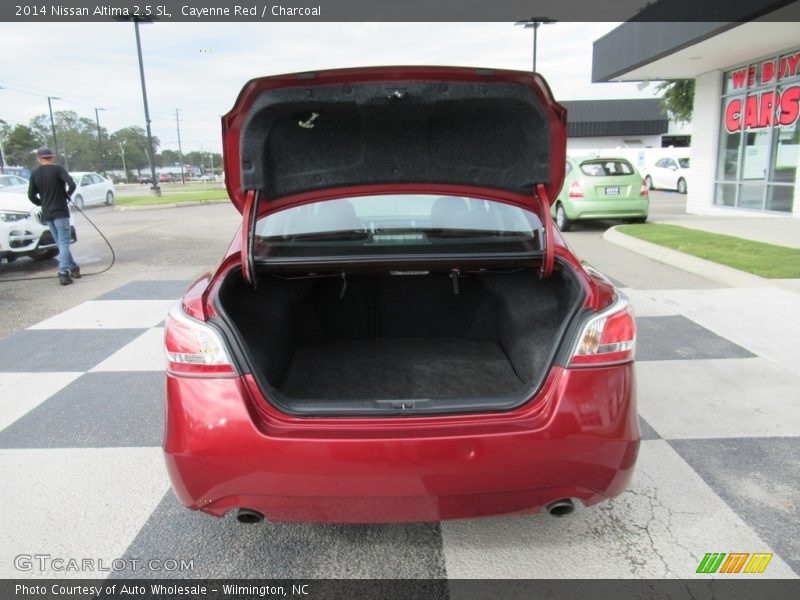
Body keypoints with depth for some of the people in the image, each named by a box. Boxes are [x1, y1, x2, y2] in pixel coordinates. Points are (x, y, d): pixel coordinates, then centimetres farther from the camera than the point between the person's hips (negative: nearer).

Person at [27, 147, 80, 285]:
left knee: (61, 243, 15)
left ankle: (74, 268, 19)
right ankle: (63, 273, -15)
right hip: (60, 212, -5)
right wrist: (67, 194, 0)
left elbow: (31, 196, 7)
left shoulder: (35, 174, 8)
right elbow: (72, 185, -19)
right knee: (64, 243, -6)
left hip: (47, 214, 5)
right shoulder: (57, 169, -7)